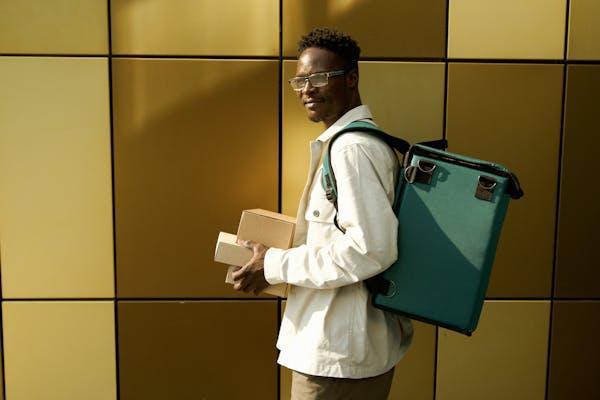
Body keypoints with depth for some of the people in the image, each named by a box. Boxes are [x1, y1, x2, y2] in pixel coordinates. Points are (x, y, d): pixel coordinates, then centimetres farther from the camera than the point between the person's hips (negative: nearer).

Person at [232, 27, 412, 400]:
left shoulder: (351, 147, -20)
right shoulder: (365, 139, 11)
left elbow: (372, 249, -28)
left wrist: (276, 265, -19)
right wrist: (284, 248, 13)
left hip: (337, 352, -10)